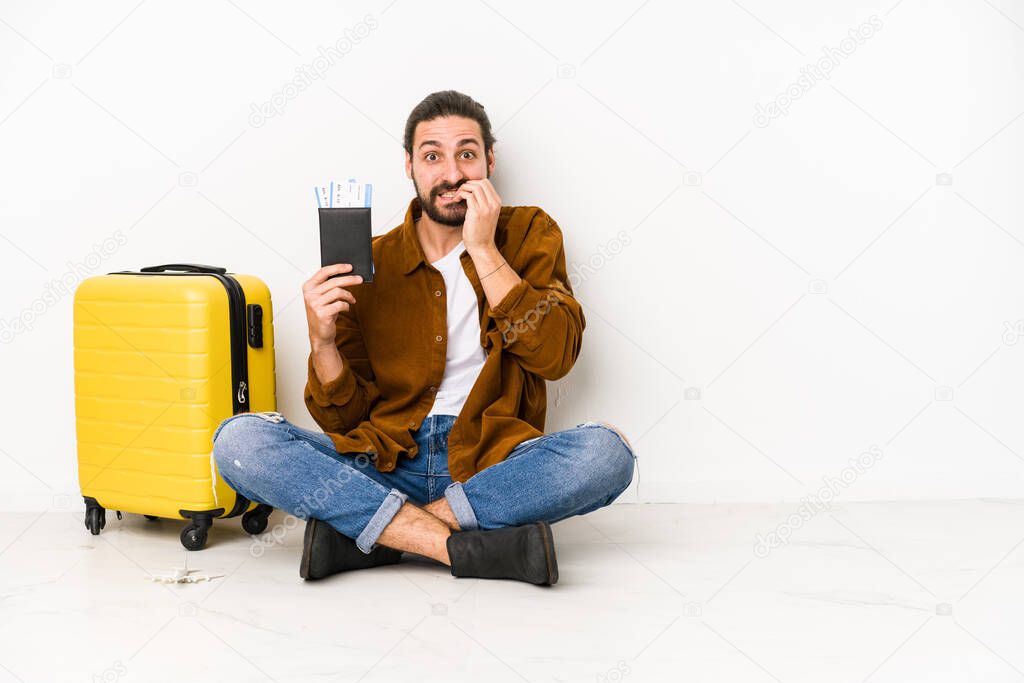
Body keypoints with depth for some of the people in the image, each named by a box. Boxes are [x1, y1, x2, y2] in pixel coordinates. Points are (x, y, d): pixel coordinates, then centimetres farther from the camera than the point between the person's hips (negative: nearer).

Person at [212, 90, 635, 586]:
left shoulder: (528, 233, 9)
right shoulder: (369, 263, 8)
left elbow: (555, 356, -8)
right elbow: (343, 418, 5)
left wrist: (483, 249, -10)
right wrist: (322, 341, -14)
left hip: (490, 466, 0)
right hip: (384, 465, 1)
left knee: (606, 452, -31)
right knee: (238, 440, -23)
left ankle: (366, 534, -24)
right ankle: (469, 549, -28)